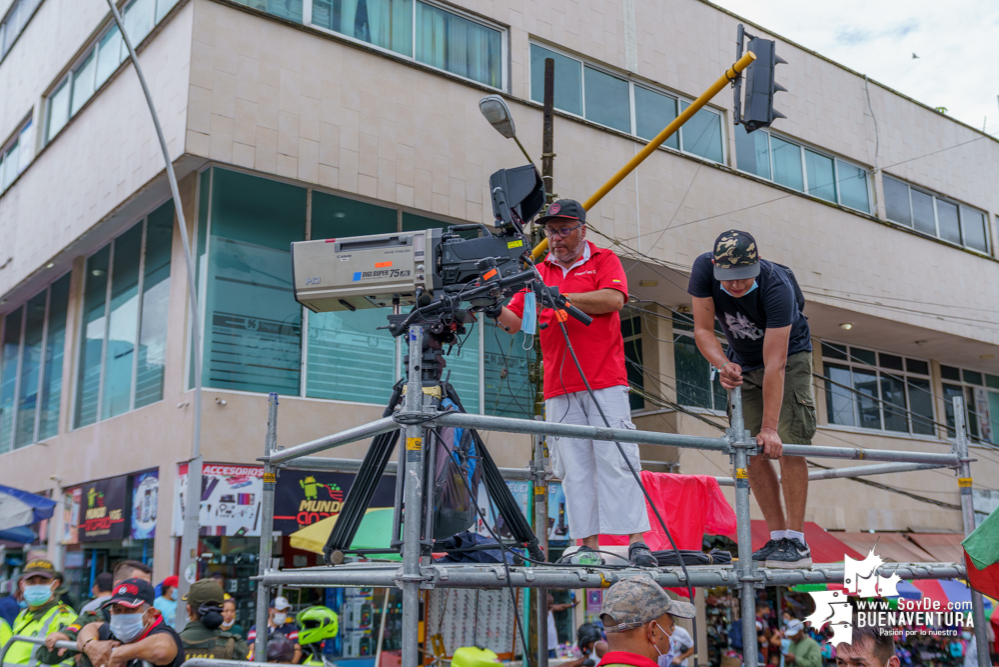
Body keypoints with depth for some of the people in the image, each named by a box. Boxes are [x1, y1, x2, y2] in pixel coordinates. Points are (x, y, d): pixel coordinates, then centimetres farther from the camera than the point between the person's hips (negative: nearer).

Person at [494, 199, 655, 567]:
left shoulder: (604, 260, 10)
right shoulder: (537, 273, 18)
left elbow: (614, 300, -9)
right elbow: (515, 322, 11)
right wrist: (497, 312, -11)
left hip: (605, 384, -3)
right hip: (559, 389, 3)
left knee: (617, 461, -7)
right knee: (575, 469, 1)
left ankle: (637, 542, -6)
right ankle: (588, 546, 4)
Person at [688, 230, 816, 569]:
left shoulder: (777, 288, -35)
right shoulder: (704, 269, -24)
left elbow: (775, 363, -37)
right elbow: (703, 330, -18)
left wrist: (769, 427, -39)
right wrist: (723, 365, -38)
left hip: (789, 356, -4)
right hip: (743, 361, 4)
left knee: (787, 445, -16)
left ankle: (796, 541, -12)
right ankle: (777, 537, 2)